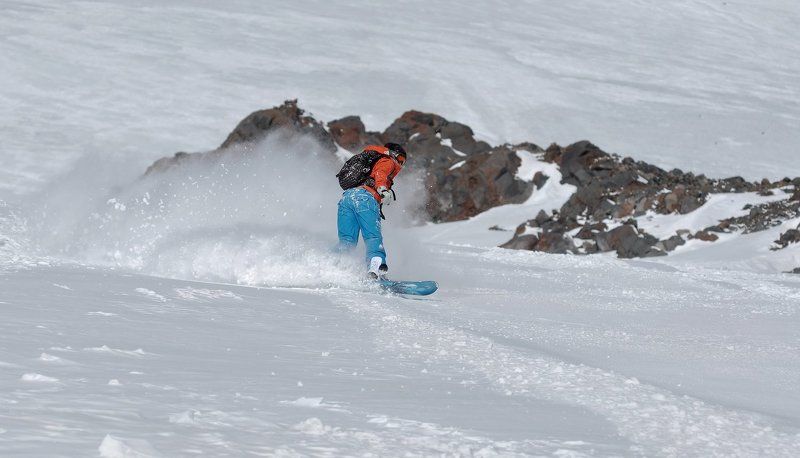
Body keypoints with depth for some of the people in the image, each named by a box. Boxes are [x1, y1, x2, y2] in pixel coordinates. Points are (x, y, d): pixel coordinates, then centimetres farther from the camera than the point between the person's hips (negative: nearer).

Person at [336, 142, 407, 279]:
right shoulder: (388, 162, 15)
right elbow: (380, 173, -6)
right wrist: (383, 189, -23)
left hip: (346, 196, 7)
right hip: (366, 197, -7)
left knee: (346, 241, 3)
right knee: (374, 237, -15)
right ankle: (375, 268, -36)